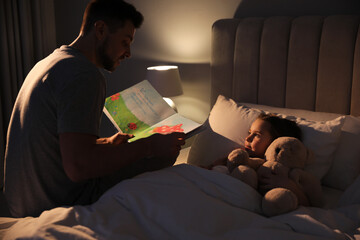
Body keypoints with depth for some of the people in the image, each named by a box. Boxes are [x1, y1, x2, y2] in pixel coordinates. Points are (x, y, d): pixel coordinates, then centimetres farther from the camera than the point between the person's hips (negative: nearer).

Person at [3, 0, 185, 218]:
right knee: (164, 156, -7)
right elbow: (78, 167, -30)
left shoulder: (48, 63, 11)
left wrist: (107, 143, 20)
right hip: (60, 205, -10)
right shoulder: (83, 74, -21)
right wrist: (149, 147, -20)